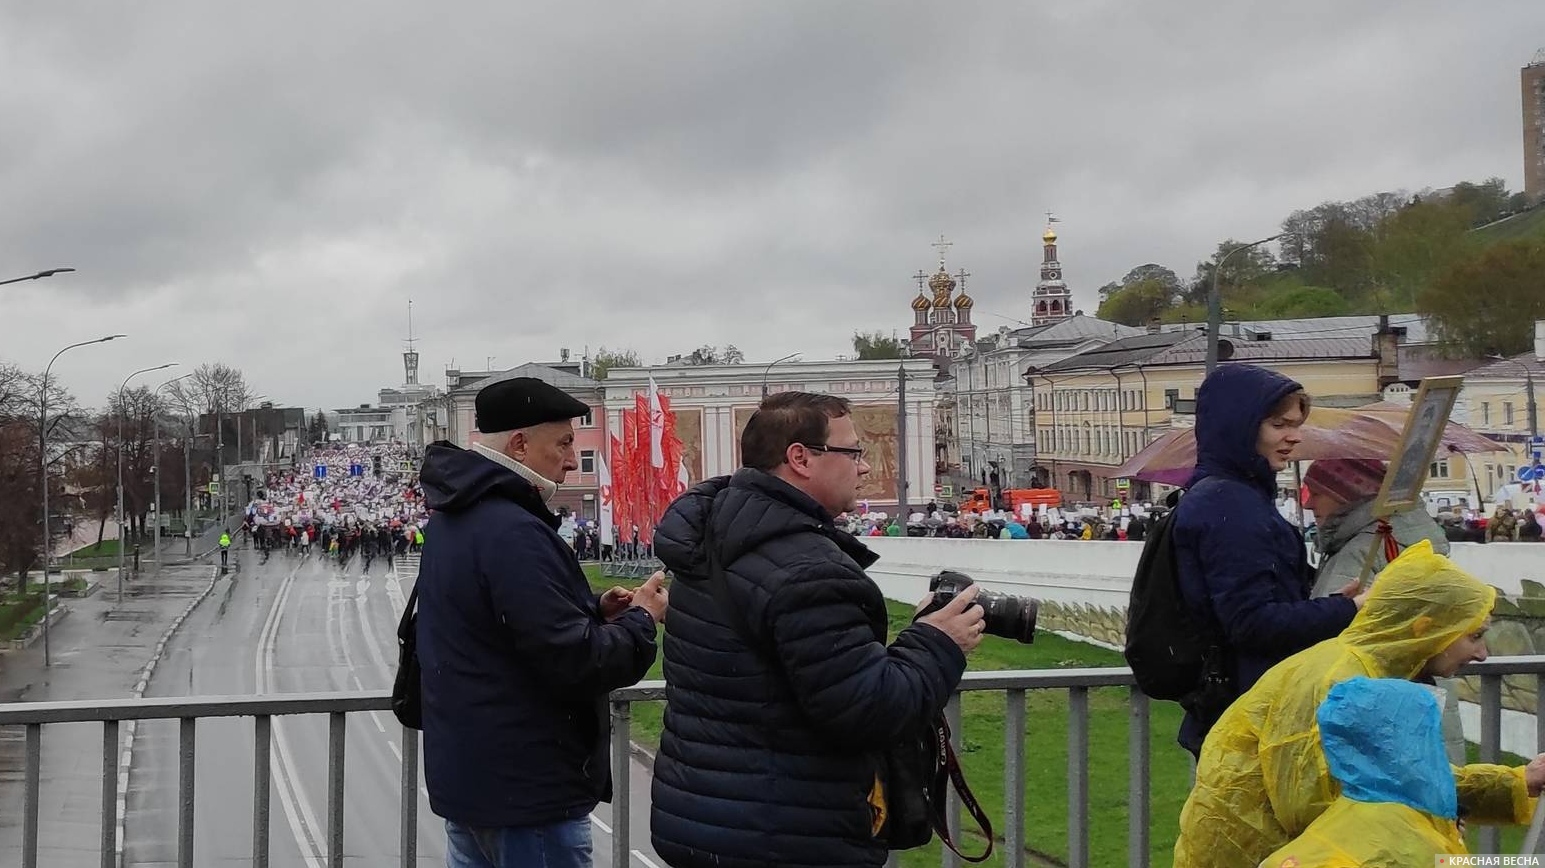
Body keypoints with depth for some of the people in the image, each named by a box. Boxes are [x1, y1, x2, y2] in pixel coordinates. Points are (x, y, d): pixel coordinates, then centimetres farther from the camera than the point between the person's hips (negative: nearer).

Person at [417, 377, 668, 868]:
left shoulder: (454, 520, 10)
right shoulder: (512, 531, -23)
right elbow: (573, 662, -25)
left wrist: (593, 610, 5)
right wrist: (641, 619, -9)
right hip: (526, 790, -10)